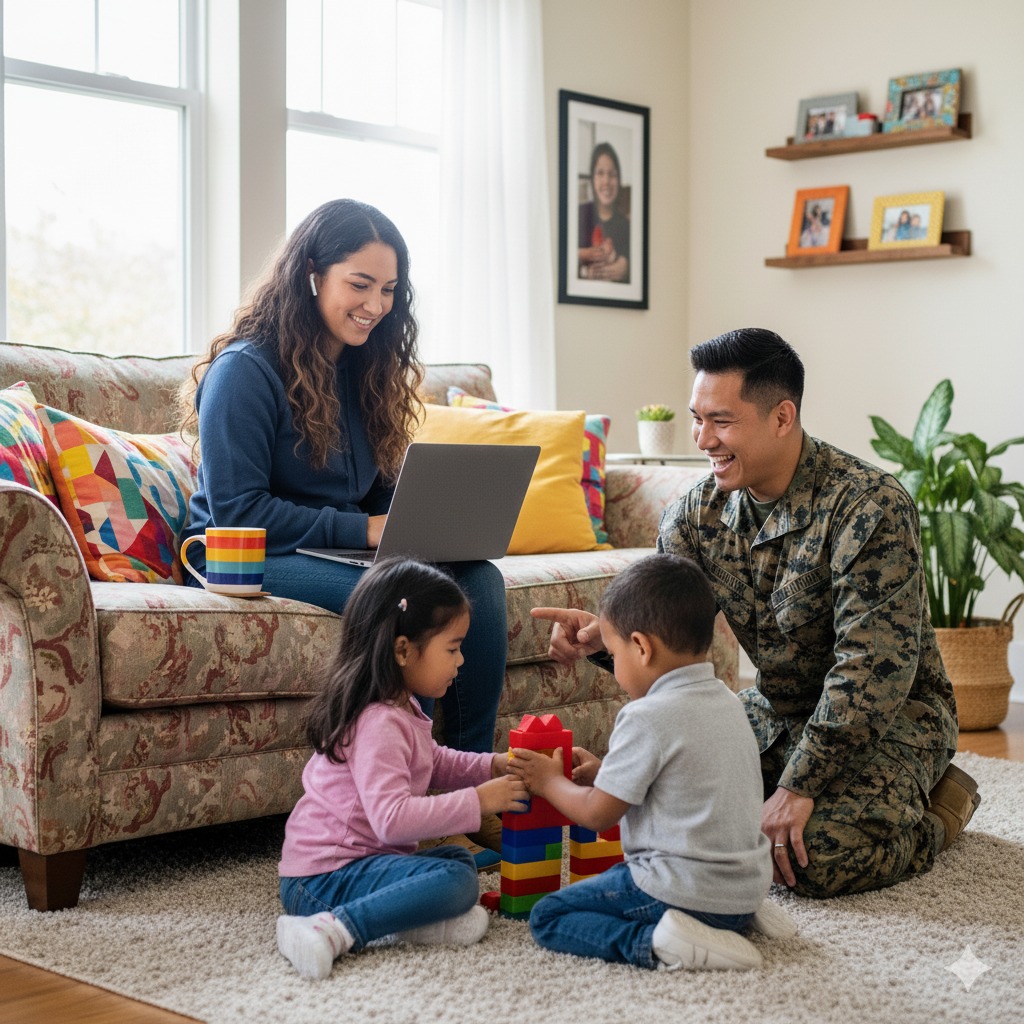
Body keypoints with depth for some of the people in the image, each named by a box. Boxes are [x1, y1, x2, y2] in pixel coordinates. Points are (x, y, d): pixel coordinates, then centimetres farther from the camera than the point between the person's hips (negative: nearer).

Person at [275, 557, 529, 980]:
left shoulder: (402, 709, 11)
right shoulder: (379, 724, -23)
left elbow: (434, 763, 29)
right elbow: (392, 818, -31)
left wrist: (494, 766, 12)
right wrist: (477, 801, -25)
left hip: (358, 858, 11)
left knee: (459, 859, 15)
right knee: (456, 881, -25)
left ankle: (411, 918, -13)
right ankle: (334, 929, -29)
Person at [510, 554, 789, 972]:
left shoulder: (648, 717, -18)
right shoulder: (727, 701, 8)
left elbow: (597, 814, -11)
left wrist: (550, 782, 7)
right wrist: (605, 773, 17)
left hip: (686, 888, -8)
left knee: (547, 917, 1)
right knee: (619, 874, 34)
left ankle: (657, 942, -19)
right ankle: (742, 920, 13)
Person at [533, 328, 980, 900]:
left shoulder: (870, 506, -25)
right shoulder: (698, 514, -4)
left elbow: (876, 666, -29)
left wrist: (799, 787, -30)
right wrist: (602, 634, -28)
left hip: (892, 719, -7)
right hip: (779, 713, 7)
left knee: (814, 859, -28)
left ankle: (939, 802, 4)